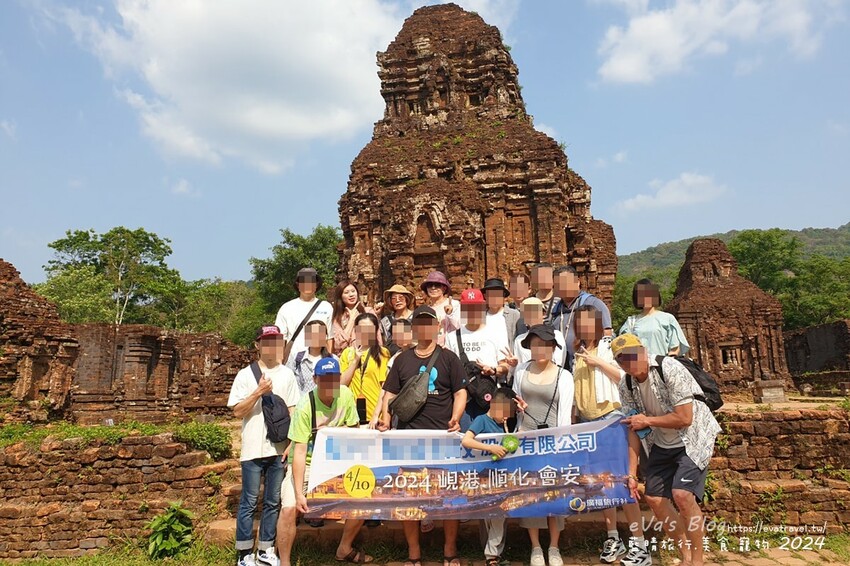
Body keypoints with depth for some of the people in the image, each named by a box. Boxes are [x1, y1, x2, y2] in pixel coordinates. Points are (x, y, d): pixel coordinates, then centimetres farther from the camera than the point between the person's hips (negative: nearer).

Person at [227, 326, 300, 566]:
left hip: (279, 449, 3)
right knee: (249, 502, 4)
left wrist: (290, 443, 0)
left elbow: (292, 411, 8)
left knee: (273, 502, 10)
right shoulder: (245, 375, -2)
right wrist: (258, 392, -17)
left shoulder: (287, 374, 6)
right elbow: (237, 412, -4)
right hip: (253, 449, -2)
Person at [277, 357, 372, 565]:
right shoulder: (305, 406, -27)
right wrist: (299, 493, -28)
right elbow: (300, 451, -27)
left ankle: (344, 549, 22)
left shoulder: (345, 395, -14)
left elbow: (353, 431, -1)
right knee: (289, 508, -21)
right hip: (305, 463, -4)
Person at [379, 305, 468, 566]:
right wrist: (386, 417, -6)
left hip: (443, 436, -1)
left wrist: (456, 417, -13)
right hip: (409, 436, 2)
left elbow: (460, 392, 3)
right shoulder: (402, 359, 11)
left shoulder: (448, 358, 5)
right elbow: (390, 393, 11)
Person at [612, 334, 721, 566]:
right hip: (662, 445, 6)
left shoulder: (670, 370, -25)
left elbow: (684, 418, -27)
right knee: (654, 498, 4)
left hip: (693, 439, -6)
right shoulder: (626, 385, -7)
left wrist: (647, 420, -18)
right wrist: (631, 472, -5)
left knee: (682, 494, -21)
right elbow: (632, 429, -2)